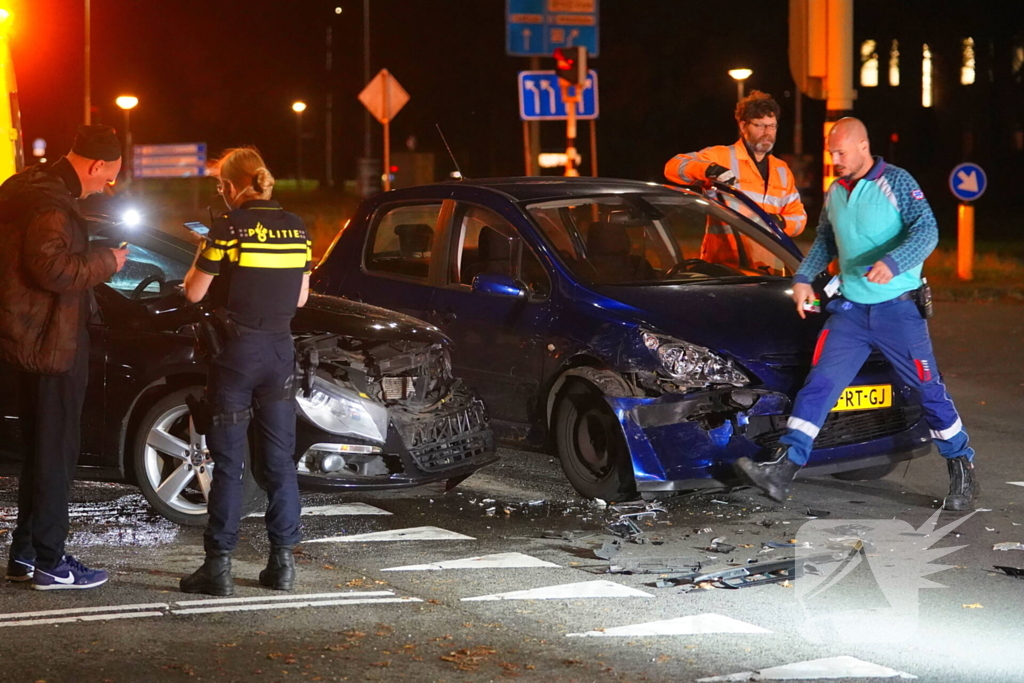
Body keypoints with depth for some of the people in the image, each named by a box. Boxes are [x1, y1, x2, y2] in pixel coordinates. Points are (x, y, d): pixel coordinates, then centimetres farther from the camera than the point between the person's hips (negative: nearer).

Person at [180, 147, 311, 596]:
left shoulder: (229, 227, -10)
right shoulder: (295, 228, 6)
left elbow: (194, 292, -4)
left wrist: (200, 261, 13)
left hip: (237, 351, -5)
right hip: (280, 350, 5)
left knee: (228, 462, -1)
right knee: (280, 461, 10)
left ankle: (219, 566, 0)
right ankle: (283, 562, 11)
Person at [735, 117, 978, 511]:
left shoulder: (896, 182, -9)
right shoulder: (834, 193, 10)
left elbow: (927, 231, -19)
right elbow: (825, 242, 24)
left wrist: (893, 262, -34)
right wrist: (803, 278, 9)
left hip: (898, 309, -5)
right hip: (850, 309, 5)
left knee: (929, 391, 2)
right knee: (819, 385, -7)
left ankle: (963, 472, 17)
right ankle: (783, 468, -13)